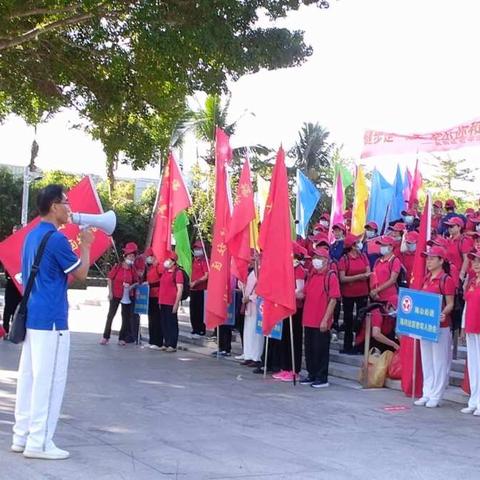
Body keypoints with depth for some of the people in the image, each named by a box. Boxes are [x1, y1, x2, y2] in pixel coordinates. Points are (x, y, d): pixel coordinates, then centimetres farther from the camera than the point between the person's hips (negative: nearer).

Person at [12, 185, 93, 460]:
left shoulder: (33, 236, 14)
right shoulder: (56, 239, -15)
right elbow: (81, 274, -7)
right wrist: (86, 245, 3)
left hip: (32, 315, 9)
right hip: (51, 319, -9)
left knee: (29, 377, 11)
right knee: (49, 380, -4)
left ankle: (22, 436, 16)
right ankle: (39, 442, -1)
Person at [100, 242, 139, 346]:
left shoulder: (132, 269, 0)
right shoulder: (117, 267, -6)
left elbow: (136, 282, 8)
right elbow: (110, 278, -2)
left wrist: (131, 286, -13)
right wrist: (110, 292, -7)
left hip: (127, 296, 3)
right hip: (116, 295, -3)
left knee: (126, 317, 5)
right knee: (110, 315, 1)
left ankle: (122, 338, 15)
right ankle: (105, 337, 7)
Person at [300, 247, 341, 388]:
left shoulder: (331, 276, -9)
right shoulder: (311, 276, 13)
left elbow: (333, 300, -14)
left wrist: (325, 319, -17)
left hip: (321, 322, -7)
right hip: (308, 320, 7)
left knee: (321, 350, 0)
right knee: (309, 349, 13)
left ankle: (322, 378, 9)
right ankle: (312, 375, 24)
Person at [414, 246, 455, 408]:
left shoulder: (446, 280, -10)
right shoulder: (426, 279, 12)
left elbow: (450, 304, -13)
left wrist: (443, 314, -30)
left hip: (440, 325, -8)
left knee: (439, 361, 0)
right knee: (426, 360, 12)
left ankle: (436, 396, 5)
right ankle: (427, 394, 20)